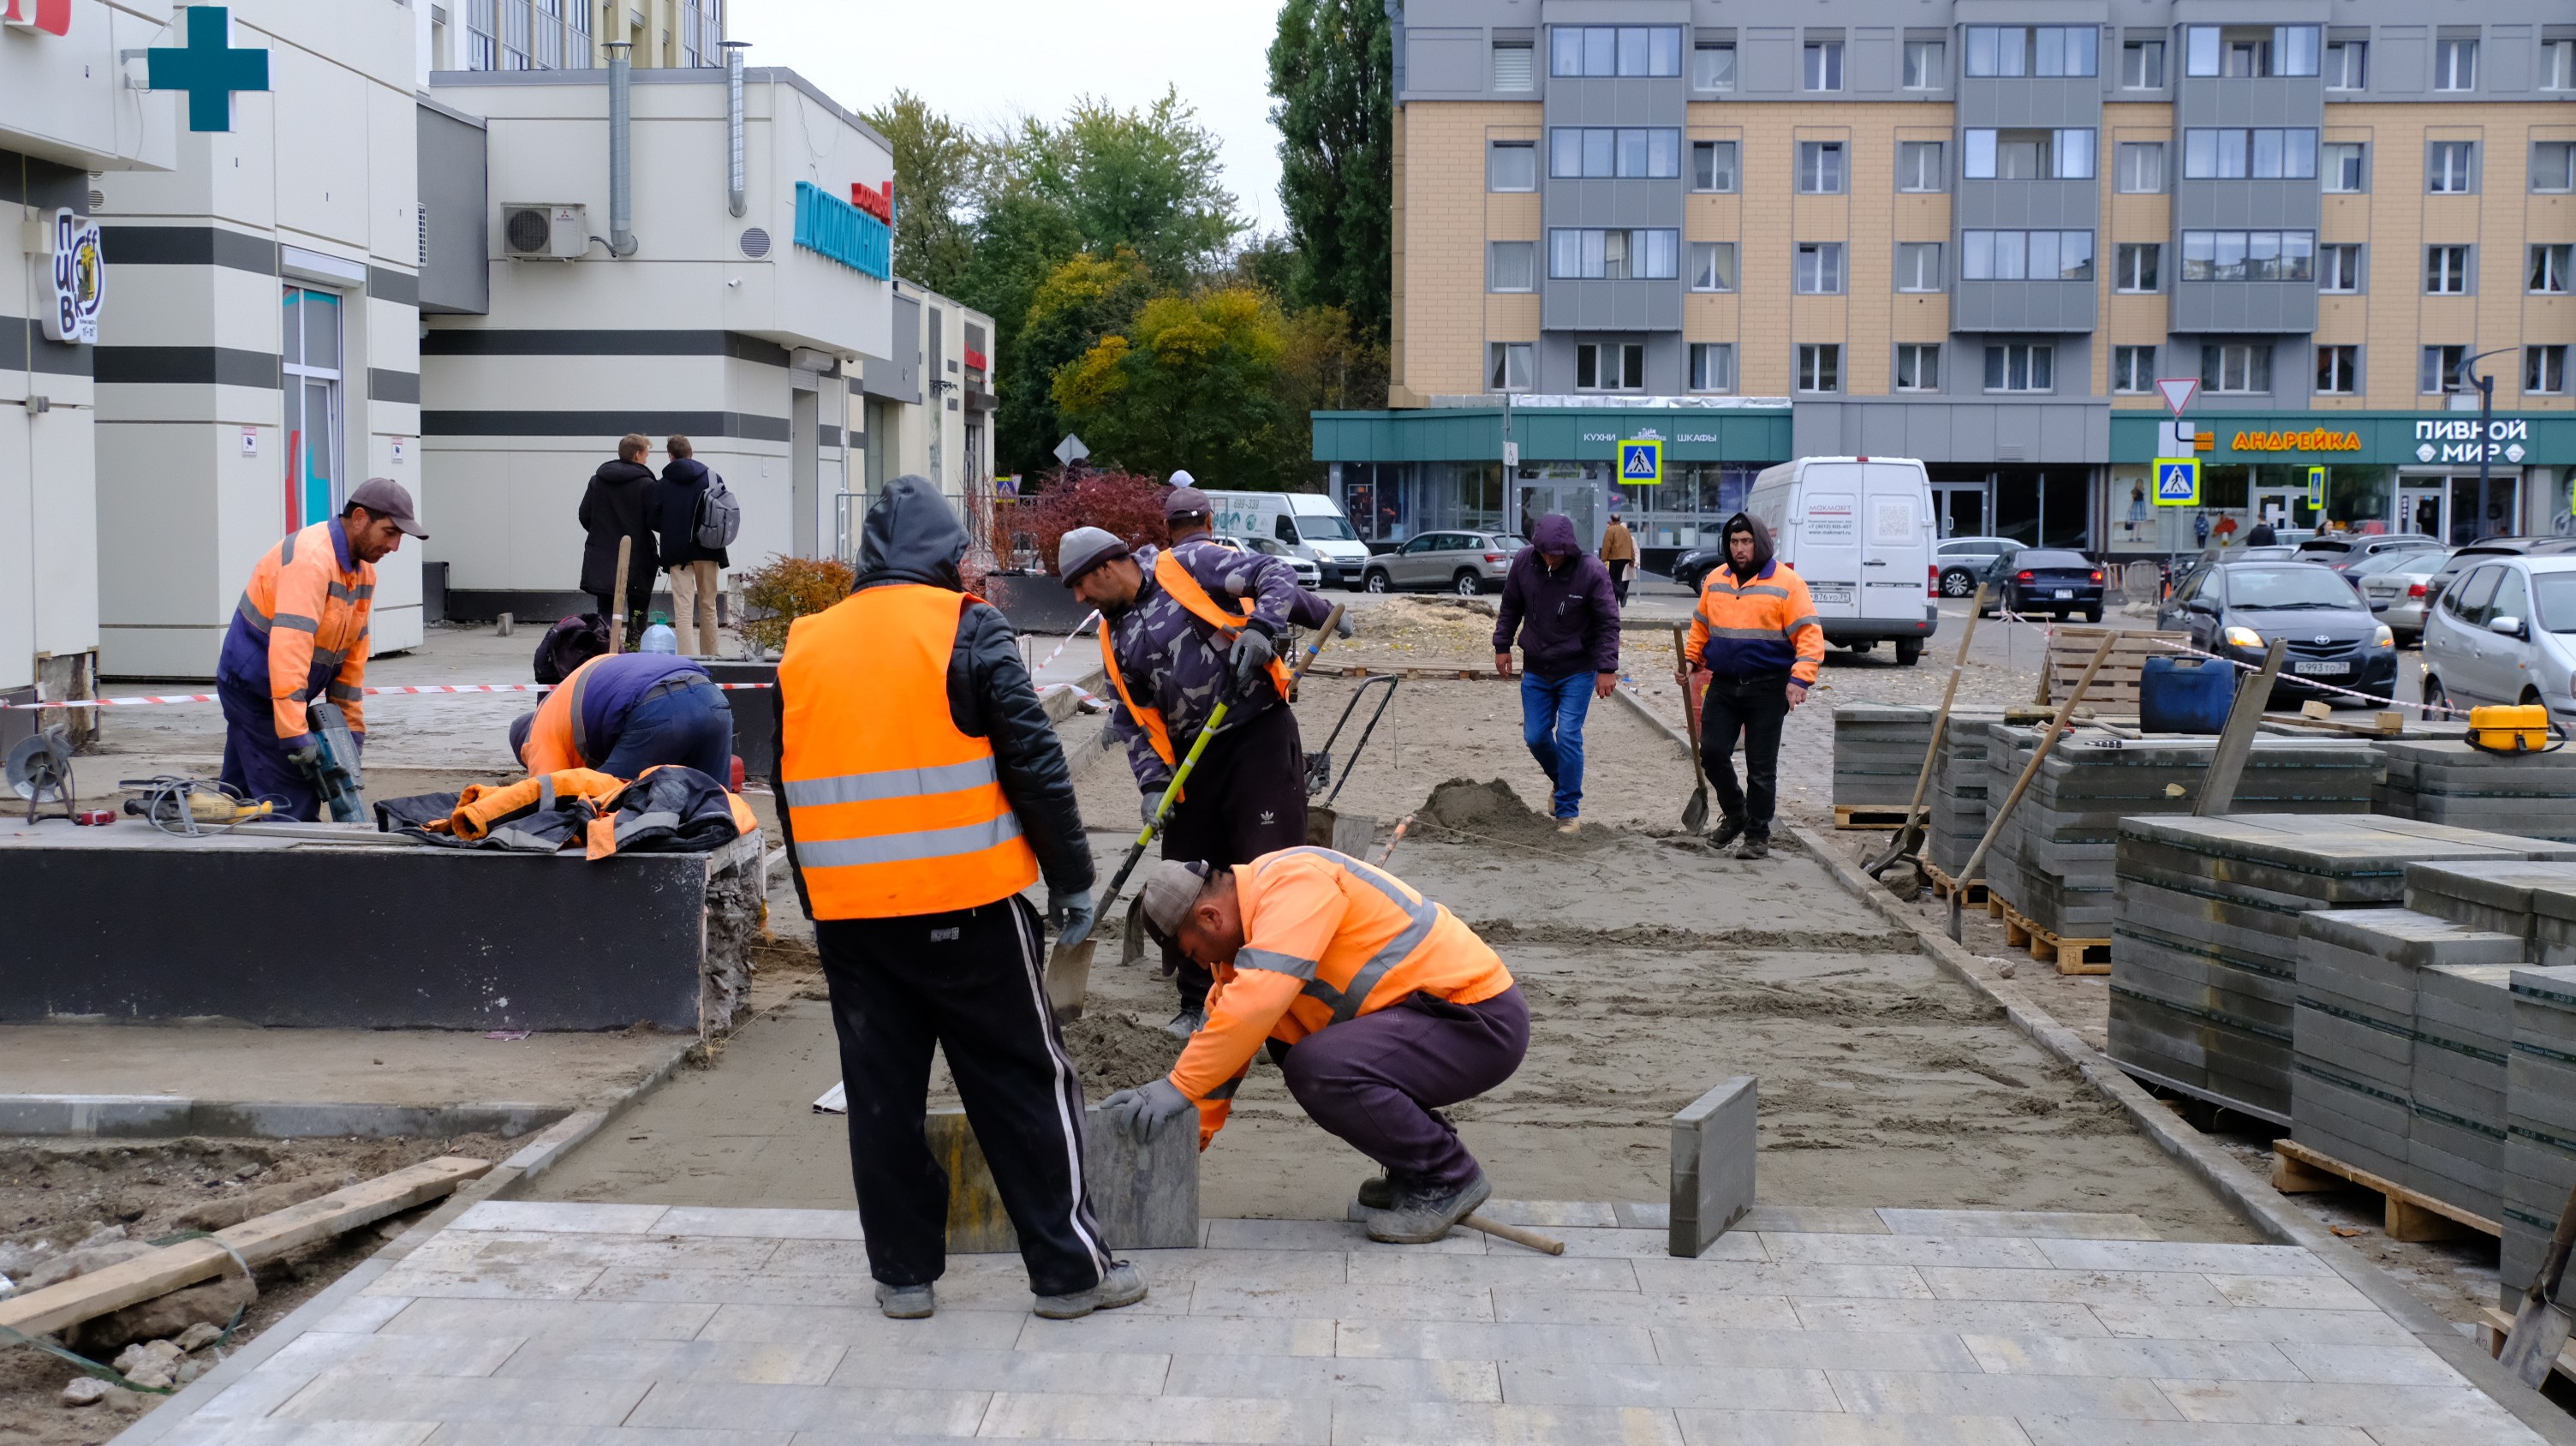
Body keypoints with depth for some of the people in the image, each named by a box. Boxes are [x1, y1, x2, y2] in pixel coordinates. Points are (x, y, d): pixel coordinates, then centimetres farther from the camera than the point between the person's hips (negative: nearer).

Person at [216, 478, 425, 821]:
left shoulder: (363, 571, 6)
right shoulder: (311, 558, -25)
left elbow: (353, 651, 10)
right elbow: (289, 648, -34)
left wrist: (353, 728, 7)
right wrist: (296, 734, -37)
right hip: (253, 687, -10)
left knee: (242, 802, 15)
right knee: (293, 806, -11)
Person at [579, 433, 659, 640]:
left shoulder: (597, 480, 4)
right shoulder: (645, 484, -11)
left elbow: (584, 515, 6)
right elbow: (655, 521, -13)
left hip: (602, 560, 4)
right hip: (636, 557, -4)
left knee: (605, 610, 8)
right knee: (637, 611, 5)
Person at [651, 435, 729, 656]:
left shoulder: (662, 485, -3)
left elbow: (654, 521, -4)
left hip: (677, 553, -2)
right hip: (708, 551, 2)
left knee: (683, 610, -5)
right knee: (708, 606, 14)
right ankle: (709, 657, 19)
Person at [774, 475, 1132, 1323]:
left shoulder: (803, 650, 11)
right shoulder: (967, 629, -4)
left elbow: (790, 789, 16)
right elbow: (1034, 762, -7)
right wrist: (1071, 878, 1)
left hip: (848, 913, 4)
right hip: (967, 904, -4)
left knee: (881, 1093, 12)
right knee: (1024, 1083, 4)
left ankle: (903, 1271, 18)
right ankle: (1069, 1269, 9)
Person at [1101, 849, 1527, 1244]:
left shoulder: (1294, 880, -20)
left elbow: (1255, 1001, -31)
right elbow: (1224, 1026, 15)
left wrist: (1179, 1088, -27)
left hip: (1483, 1020, -10)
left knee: (1319, 1067, -26)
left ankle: (1448, 1181, -6)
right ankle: (1414, 1167, 13)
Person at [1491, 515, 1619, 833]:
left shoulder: (1591, 573, -19)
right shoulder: (1524, 562, -9)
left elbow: (1608, 623, -13)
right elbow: (1510, 607, 7)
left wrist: (1607, 669, -17)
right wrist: (1502, 645, 7)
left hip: (1577, 671, -4)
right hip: (1536, 669, 4)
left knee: (1568, 736, -10)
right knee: (1535, 737, 6)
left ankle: (1569, 810, 2)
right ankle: (1562, 782, 36)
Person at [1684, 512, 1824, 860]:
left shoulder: (1786, 583, -8)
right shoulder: (1715, 580, 8)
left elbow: (1810, 635, -12)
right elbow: (1701, 626, 20)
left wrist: (1800, 679, -22)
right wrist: (1690, 660, 8)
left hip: (1768, 688, -5)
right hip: (1723, 685, 5)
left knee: (1761, 766, 1)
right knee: (1712, 752, 1)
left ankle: (1757, 834, 13)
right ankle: (1734, 815, 24)